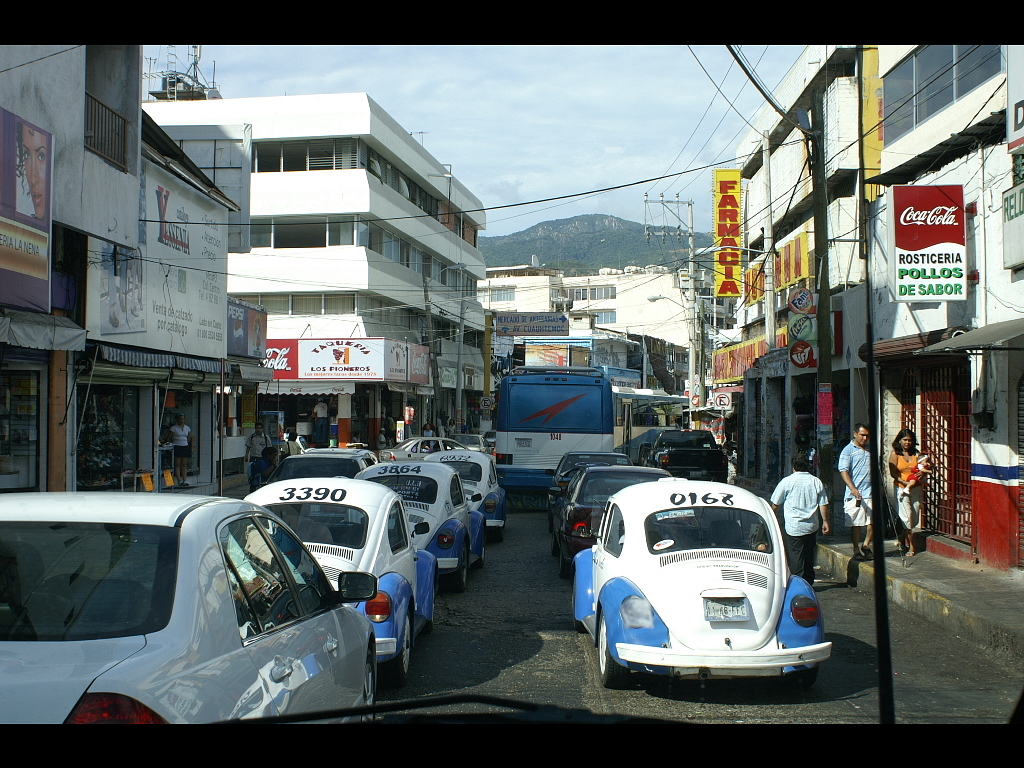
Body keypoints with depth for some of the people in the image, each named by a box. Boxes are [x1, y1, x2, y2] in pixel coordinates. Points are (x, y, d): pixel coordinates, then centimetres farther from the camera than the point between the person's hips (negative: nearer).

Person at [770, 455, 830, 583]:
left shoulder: (787, 481, -5)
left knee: (795, 555, 0)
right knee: (809, 554, 14)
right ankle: (808, 582, 19)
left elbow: (775, 504, 1)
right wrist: (825, 522, 13)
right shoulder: (817, 482, 4)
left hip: (793, 526, -4)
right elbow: (823, 504, 3)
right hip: (812, 526, 4)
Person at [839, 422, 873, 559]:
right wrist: (853, 489, -25)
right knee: (856, 524, 0)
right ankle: (856, 550, 12)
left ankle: (866, 545, 23)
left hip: (870, 493, 5)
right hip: (854, 495, -5)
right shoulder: (848, 450, -4)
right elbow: (843, 471, -13)